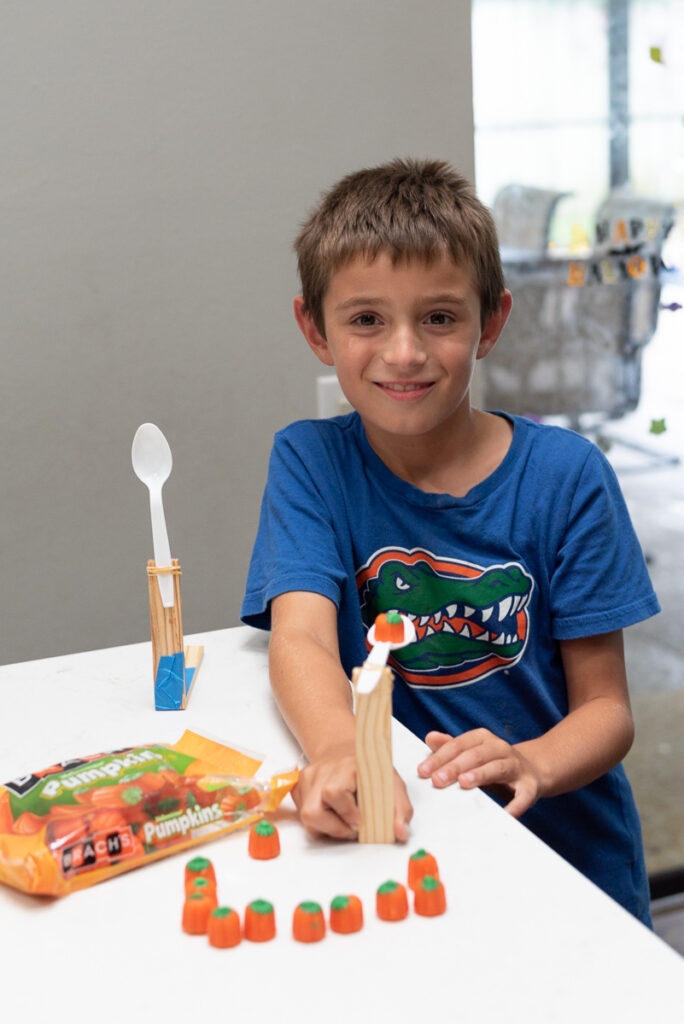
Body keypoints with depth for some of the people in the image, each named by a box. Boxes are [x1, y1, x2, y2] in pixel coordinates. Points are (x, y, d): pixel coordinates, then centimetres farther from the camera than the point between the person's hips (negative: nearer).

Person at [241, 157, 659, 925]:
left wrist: (531, 763, -25)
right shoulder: (310, 461, -2)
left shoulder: (564, 475, -4)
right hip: (386, 839, 1)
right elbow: (300, 634, -17)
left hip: (563, 844, 0)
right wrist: (338, 750, -39)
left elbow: (607, 707, -3)